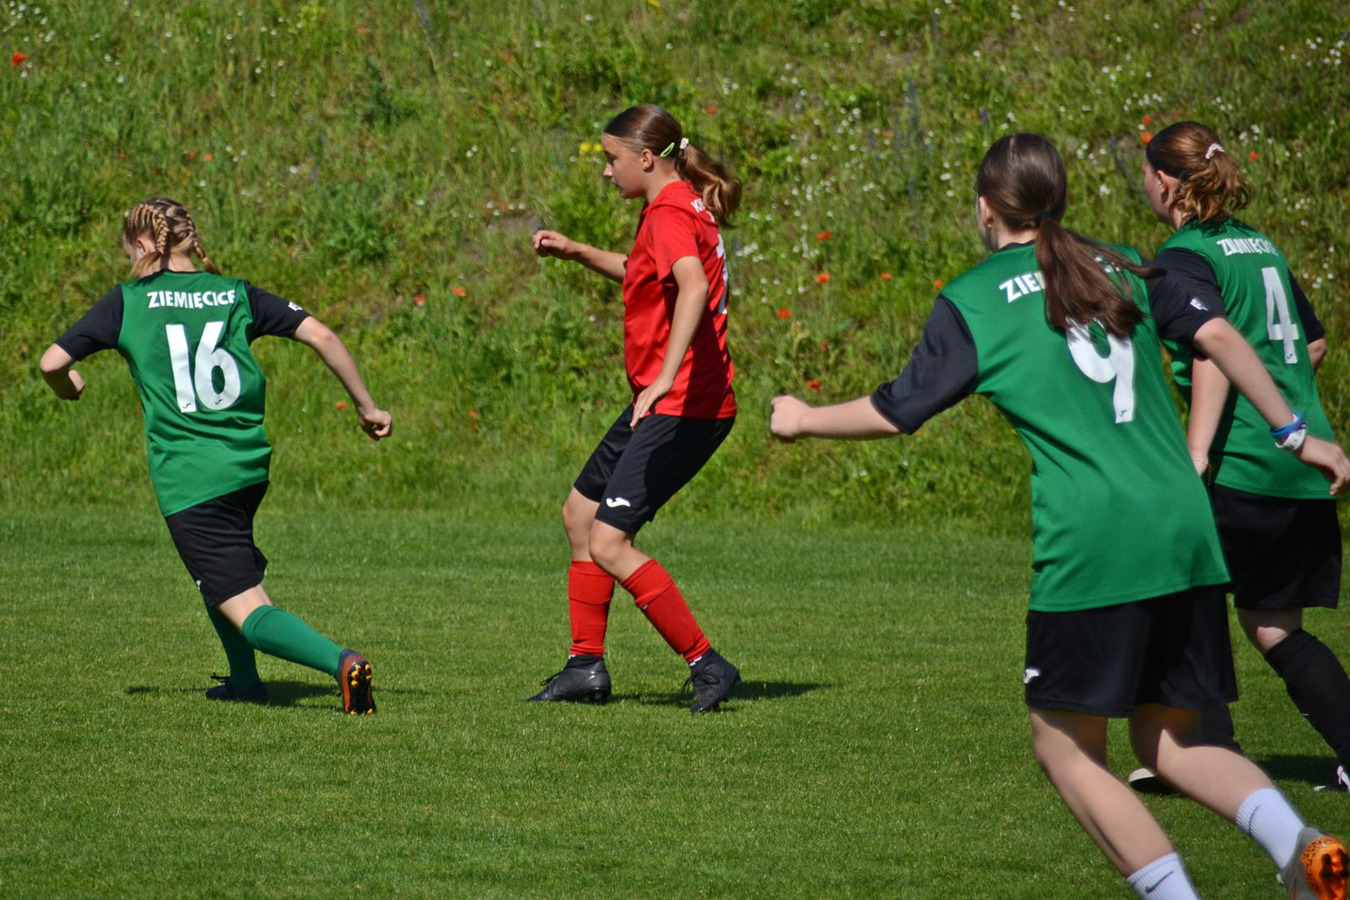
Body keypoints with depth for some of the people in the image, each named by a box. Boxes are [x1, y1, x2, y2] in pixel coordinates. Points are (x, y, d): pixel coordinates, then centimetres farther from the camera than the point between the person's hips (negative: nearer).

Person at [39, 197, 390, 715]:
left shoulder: (128, 302, -2)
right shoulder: (237, 295, 7)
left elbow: (52, 362, -6)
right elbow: (319, 335, -1)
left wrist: (67, 389, 17)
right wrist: (366, 406, 8)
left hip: (187, 483, -5)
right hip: (250, 468, 5)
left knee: (248, 611, -7)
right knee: (216, 569, 34)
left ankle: (340, 662, -30)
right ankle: (245, 681, 34)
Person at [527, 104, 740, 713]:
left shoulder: (670, 214, -17)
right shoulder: (680, 207, 15)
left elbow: (693, 286, -37)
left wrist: (666, 377, -46)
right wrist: (578, 253, 27)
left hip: (682, 407, -11)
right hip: (667, 405, 11)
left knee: (609, 543, -14)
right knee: (580, 514, 18)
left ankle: (706, 664, -11)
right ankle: (586, 667, 22)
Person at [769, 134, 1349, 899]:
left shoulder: (973, 301, 4)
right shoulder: (1122, 267, 17)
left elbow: (897, 412, 6)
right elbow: (1218, 336, 9)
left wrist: (804, 419, 23)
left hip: (1092, 541, -5)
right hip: (1186, 534, 5)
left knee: (1068, 748, 7)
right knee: (1170, 741, 15)